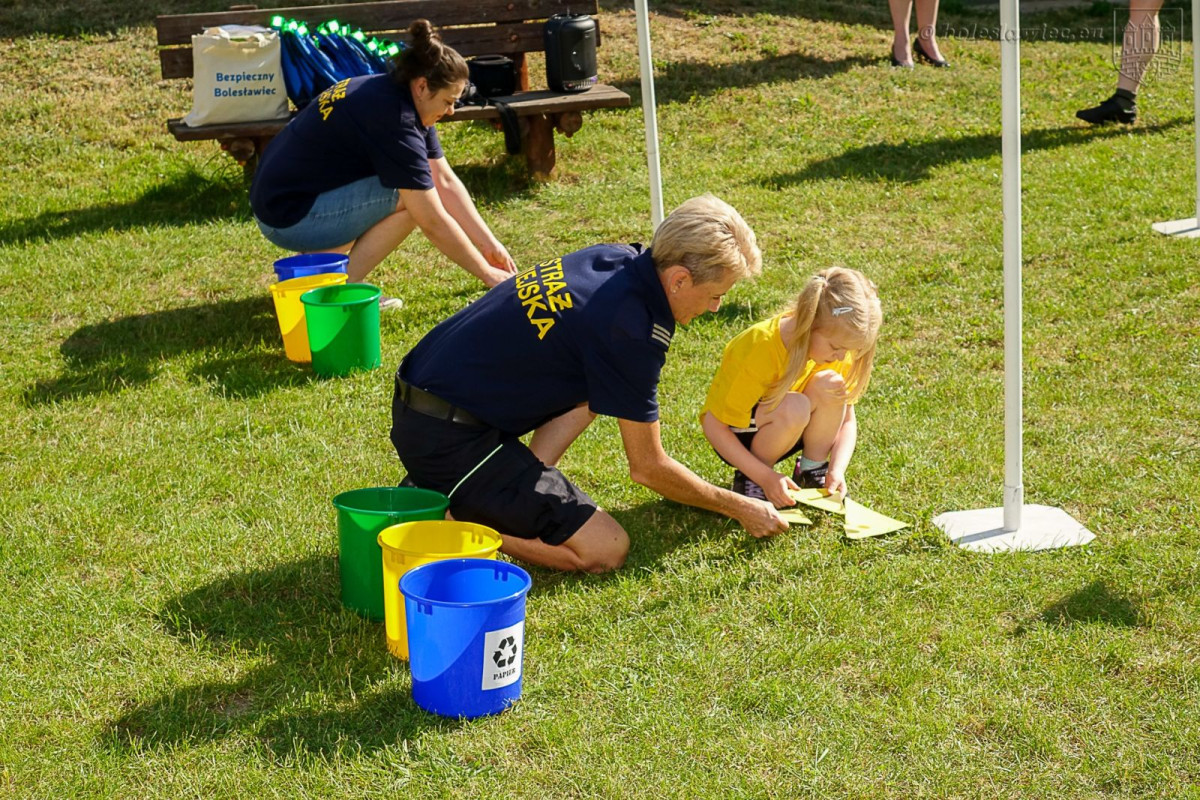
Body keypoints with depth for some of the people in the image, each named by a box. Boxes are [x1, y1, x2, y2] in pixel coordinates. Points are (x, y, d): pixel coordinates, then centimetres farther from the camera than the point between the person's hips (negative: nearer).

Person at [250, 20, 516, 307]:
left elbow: (446, 182, 6)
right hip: (289, 218, -10)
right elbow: (433, 222, -22)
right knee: (413, 198, -18)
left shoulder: (392, 94, 3)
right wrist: (489, 275, -14)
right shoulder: (393, 120, -25)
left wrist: (490, 245, 2)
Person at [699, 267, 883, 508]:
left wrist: (837, 469, -23)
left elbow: (847, 420, -5)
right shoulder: (756, 350, -32)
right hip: (736, 432, -5)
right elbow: (713, 426, -26)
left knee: (830, 386, -25)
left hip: (790, 432, 5)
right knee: (794, 408, -36)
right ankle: (750, 478, -11)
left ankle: (812, 471, -5)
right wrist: (765, 476, -31)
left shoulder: (836, 341, -16)